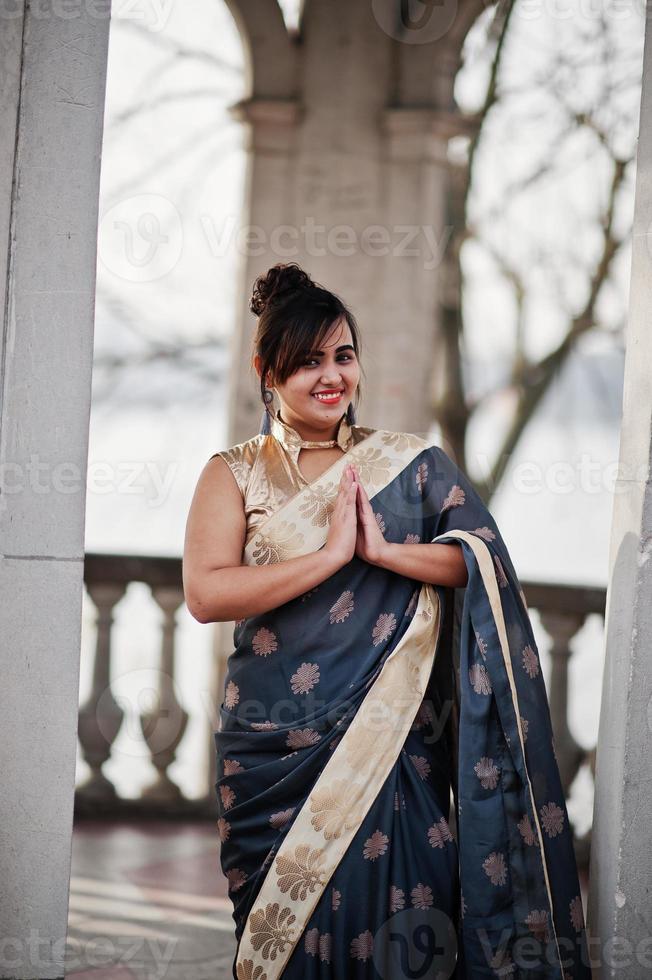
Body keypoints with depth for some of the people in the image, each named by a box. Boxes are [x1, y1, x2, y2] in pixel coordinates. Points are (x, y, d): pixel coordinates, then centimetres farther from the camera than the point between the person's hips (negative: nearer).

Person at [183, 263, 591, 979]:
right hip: (273, 751, 0)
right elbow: (206, 595, -10)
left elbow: (483, 561, -3)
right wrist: (332, 555, -13)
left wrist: (383, 549, -15)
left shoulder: (411, 463, 8)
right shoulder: (235, 475, 5)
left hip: (389, 747, 0)